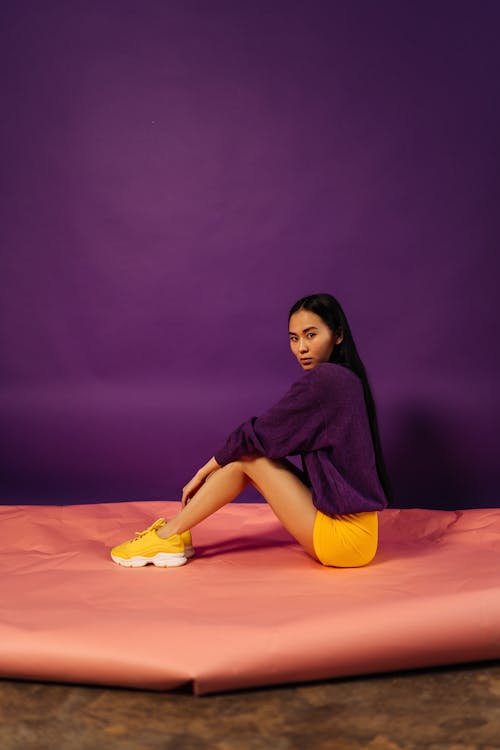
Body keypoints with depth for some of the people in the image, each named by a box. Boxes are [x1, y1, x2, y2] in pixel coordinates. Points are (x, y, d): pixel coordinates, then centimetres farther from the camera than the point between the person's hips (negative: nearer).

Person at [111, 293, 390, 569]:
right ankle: (173, 531, 11)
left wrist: (204, 471, 1)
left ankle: (168, 535, 4)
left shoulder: (324, 378, -18)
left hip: (346, 537, -9)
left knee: (248, 456, -5)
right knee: (247, 453, 7)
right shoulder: (345, 377, 11)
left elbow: (256, 435, -13)